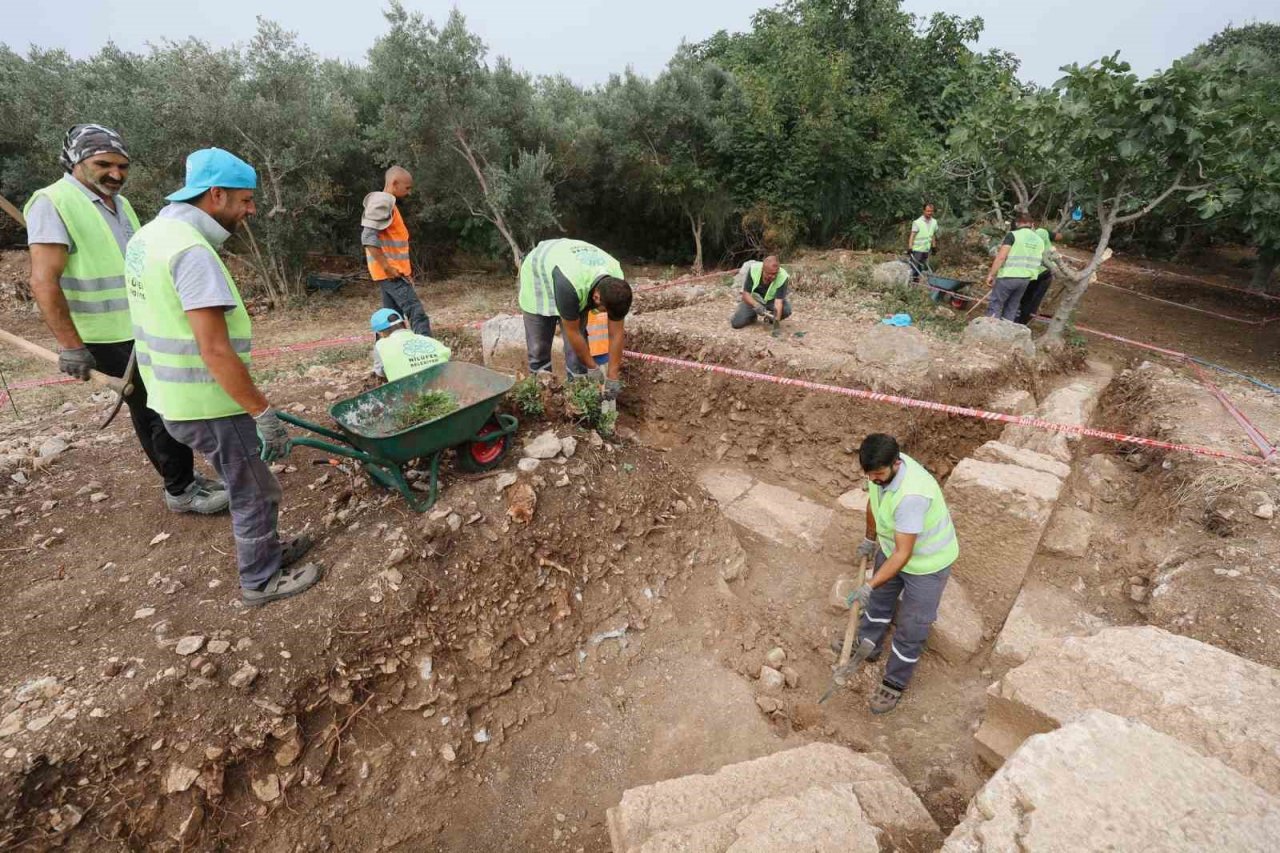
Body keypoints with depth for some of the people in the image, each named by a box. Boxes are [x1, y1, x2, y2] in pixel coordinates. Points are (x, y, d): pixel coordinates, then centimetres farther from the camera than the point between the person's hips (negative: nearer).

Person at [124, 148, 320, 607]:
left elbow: (169, 328, 17)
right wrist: (263, 413, -23)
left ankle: (264, 551, 40)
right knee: (256, 493, 8)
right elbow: (215, 351, -27)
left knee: (246, 486, 23)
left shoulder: (150, 236, 9)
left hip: (178, 398, 9)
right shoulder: (191, 250, -22)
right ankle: (260, 580, 24)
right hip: (209, 405, -9)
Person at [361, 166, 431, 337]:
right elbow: (369, 237, -21)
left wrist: (404, 266, 17)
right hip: (391, 273, -10)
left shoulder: (388, 203, 19)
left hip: (394, 271, 10)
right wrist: (387, 267, -21)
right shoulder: (382, 202, -12)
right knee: (417, 314, -16)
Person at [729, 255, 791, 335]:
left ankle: (771, 318, 3)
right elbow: (746, 294, -23)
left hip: (772, 300, 0)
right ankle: (753, 316, 14)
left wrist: (777, 322, -47)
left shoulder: (783, 277, -29)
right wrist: (757, 306, -41)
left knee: (786, 309, -31)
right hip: (753, 300, 0)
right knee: (736, 323, -20)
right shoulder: (753, 269, -26)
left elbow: (778, 301, -34)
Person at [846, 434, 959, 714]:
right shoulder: (880, 469, -17)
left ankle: (895, 683, 30)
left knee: (911, 627, 9)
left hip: (927, 562, -7)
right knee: (880, 599, 26)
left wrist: (870, 585, -35)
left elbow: (903, 554, -36)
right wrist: (870, 538, 19)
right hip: (893, 547, 8)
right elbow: (873, 502, 5)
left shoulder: (912, 495, -42)